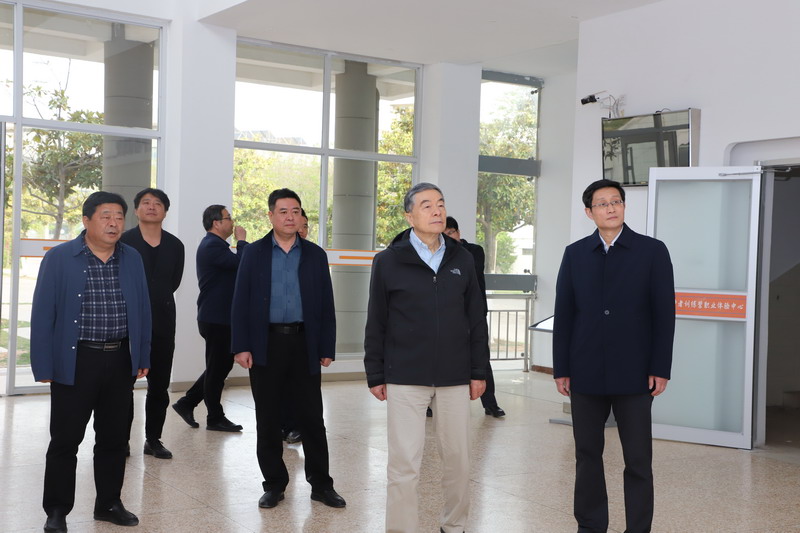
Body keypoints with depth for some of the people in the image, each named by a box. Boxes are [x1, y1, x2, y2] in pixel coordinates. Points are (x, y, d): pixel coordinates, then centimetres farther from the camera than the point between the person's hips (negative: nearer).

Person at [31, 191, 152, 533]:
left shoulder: (132, 260, 6)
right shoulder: (58, 259, -6)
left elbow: (142, 310, 10)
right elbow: (43, 315, -6)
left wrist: (142, 357, 7)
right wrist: (43, 366, -9)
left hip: (120, 361, 4)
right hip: (75, 361, -4)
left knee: (114, 438, 13)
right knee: (65, 440, 4)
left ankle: (109, 504, 26)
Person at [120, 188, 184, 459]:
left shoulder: (175, 246, 6)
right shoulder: (123, 242, -4)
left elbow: (174, 282, 10)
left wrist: (156, 300, 7)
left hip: (162, 322, 3)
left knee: (159, 385, 9)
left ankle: (153, 439, 19)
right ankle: (122, 439, 12)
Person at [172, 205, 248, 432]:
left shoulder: (213, 245, 18)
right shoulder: (212, 246, -17)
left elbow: (236, 267, 25)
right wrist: (241, 240, -13)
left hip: (219, 317, 11)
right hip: (216, 319, -11)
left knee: (223, 365, 16)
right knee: (217, 368, 0)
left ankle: (187, 403, 22)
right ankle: (215, 418, 10)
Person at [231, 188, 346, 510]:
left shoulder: (315, 255, 6)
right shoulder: (254, 253, 4)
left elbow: (326, 305, 6)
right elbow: (241, 302, 1)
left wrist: (327, 348, 1)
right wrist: (241, 346, -6)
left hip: (304, 343, 0)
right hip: (266, 344, 0)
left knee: (312, 417, 3)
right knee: (268, 419, 6)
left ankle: (320, 483, 13)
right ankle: (274, 483, 18)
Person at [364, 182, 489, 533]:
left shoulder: (462, 259, 6)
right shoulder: (389, 262, -1)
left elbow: (476, 319, 9)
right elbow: (376, 324, 2)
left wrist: (479, 370, 6)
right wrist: (375, 375, 1)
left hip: (455, 378, 3)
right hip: (405, 379, -2)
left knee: (458, 458, 10)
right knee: (404, 462, -1)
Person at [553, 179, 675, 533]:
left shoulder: (652, 251, 1)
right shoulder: (575, 254, 7)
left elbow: (664, 314, -2)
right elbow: (563, 314, 5)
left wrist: (660, 369, -7)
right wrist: (561, 369, 1)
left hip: (634, 374, -2)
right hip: (586, 374, 2)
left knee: (638, 460, 4)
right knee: (587, 456, 9)